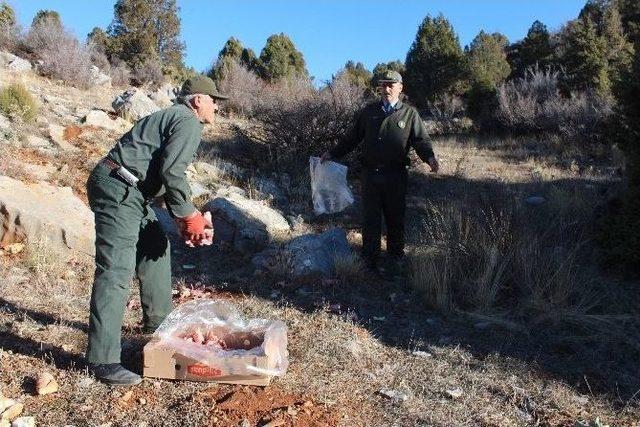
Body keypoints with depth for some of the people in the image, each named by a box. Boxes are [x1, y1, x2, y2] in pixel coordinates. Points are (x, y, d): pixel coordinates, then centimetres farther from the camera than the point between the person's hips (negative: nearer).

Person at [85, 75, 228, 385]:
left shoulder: (172, 118, 25)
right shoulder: (189, 122, -6)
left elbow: (168, 175, 24)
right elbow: (171, 172, -19)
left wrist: (184, 220, 16)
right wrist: (190, 216, -9)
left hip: (128, 192, 11)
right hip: (118, 189, -11)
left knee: (155, 248, 21)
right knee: (116, 271, -13)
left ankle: (157, 322, 33)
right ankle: (103, 361, -10)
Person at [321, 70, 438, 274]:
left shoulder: (409, 114, 5)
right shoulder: (369, 111, 10)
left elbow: (421, 140, -2)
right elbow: (352, 138, 15)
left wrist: (429, 157, -21)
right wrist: (333, 153, 11)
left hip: (396, 176, -1)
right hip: (370, 173, 1)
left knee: (395, 218, 10)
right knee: (370, 219, 5)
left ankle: (396, 257, 27)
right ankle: (370, 258, 16)